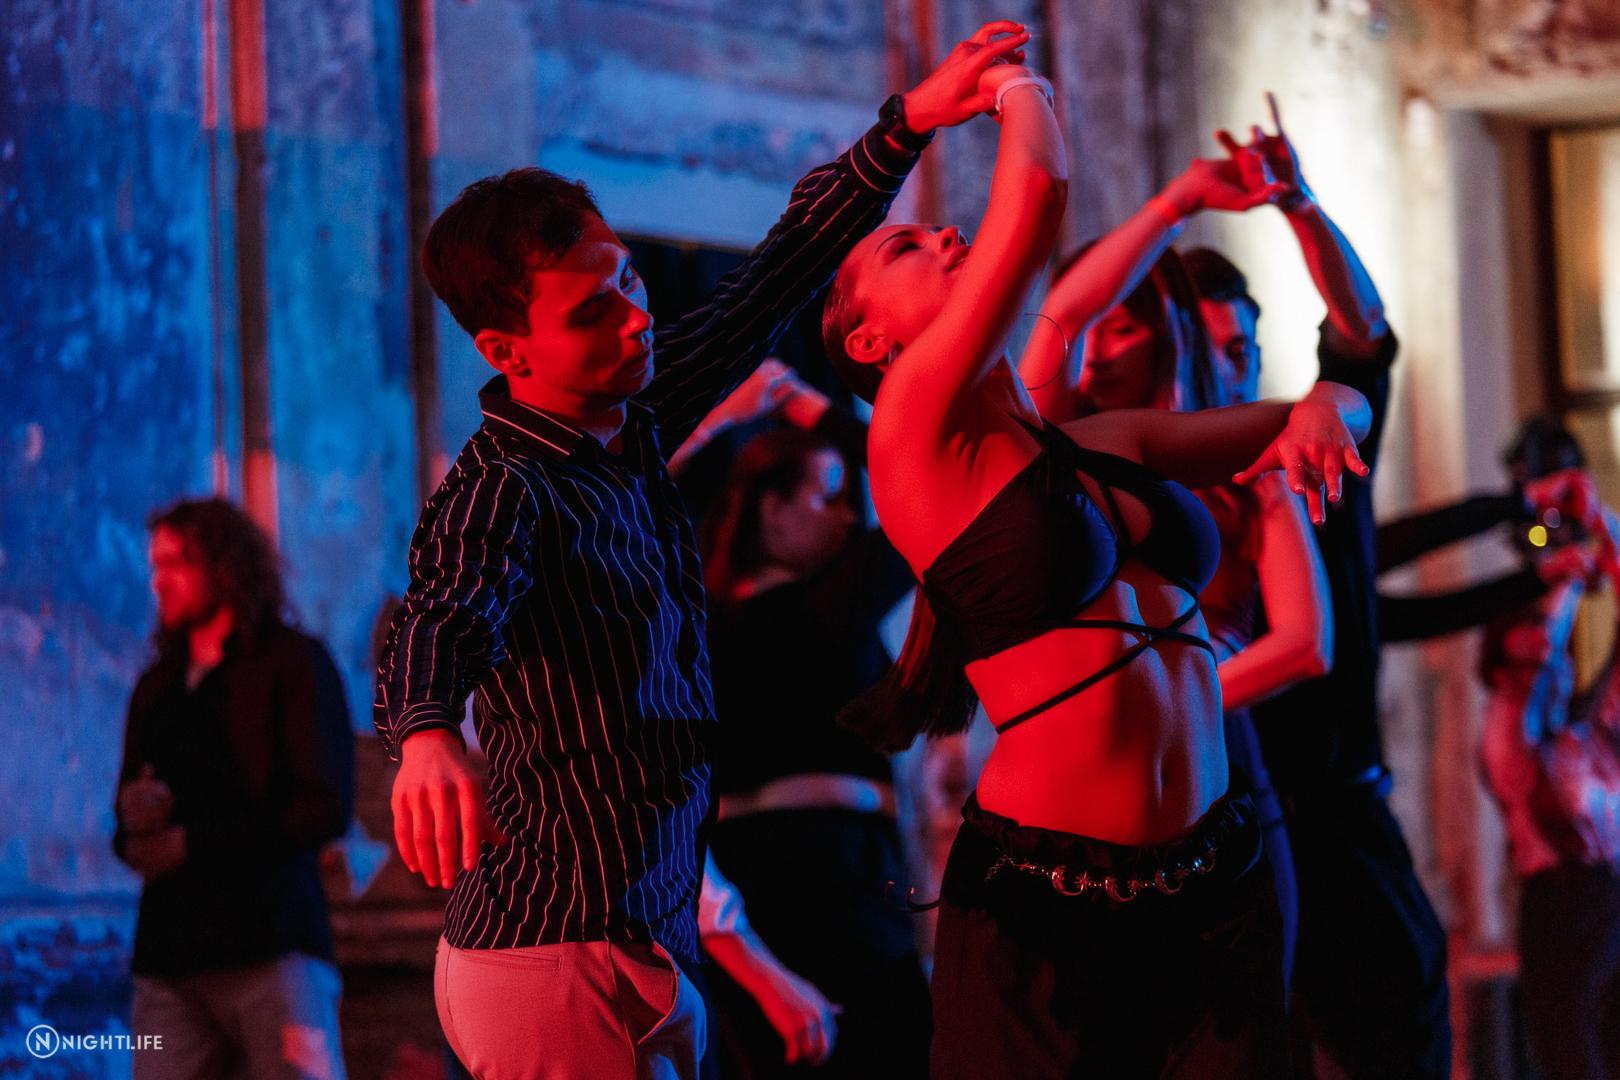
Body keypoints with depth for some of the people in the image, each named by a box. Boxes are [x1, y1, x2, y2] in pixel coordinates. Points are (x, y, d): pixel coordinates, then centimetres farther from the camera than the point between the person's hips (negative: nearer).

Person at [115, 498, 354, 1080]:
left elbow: (323, 810, -6)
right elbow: (131, 822, 23)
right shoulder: (157, 687, 23)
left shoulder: (293, 662, 4)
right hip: (169, 947, 5)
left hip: (270, 944, -5)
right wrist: (134, 825, -2)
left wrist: (195, 842, -8)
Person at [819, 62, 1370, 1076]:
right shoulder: (914, 432, -6)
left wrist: (1318, 413, -1)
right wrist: (1020, 92, 7)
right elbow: (1040, 187, -14)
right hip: (1047, 908, -6)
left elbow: (1344, 399, 23)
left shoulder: (1111, 443, 14)